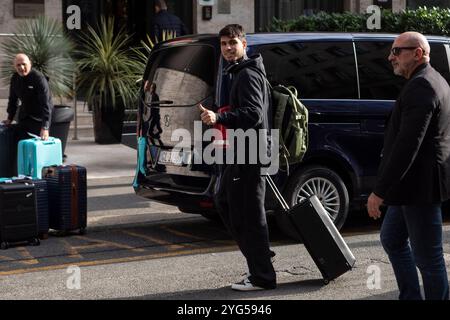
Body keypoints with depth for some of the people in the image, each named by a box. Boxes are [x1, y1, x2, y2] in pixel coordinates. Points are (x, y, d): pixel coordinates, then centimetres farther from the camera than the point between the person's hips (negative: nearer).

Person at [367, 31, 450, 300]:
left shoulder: (420, 87, -20)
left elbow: (407, 145, -26)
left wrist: (379, 191, -24)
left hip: (420, 185, -11)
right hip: (414, 184, 11)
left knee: (427, 257, -1)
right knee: (392, 239, 22)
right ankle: (410, 297, 30)